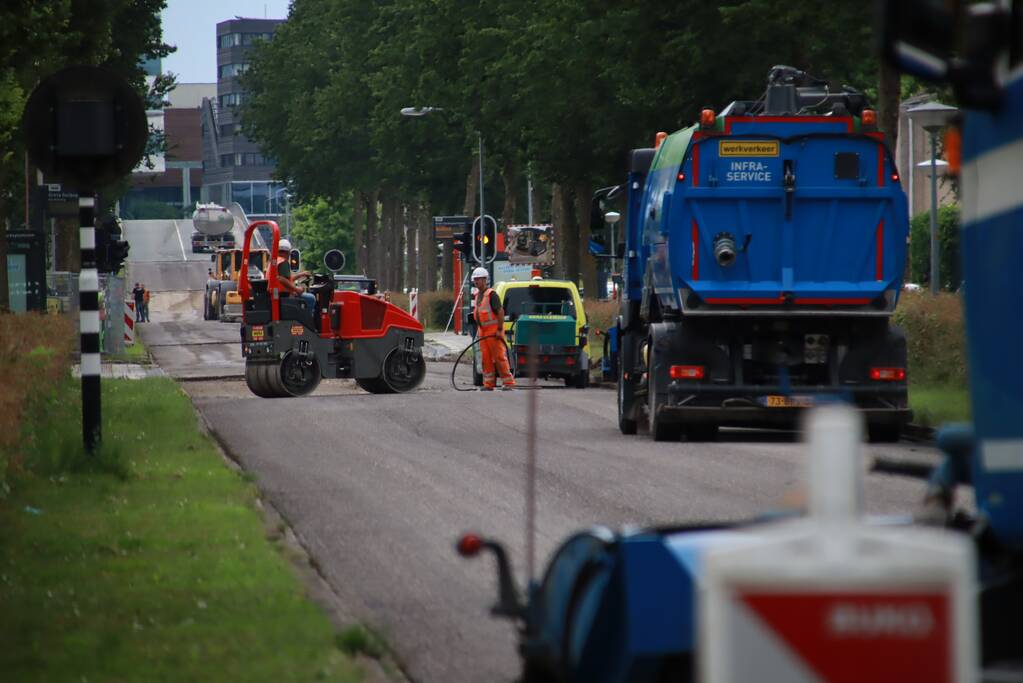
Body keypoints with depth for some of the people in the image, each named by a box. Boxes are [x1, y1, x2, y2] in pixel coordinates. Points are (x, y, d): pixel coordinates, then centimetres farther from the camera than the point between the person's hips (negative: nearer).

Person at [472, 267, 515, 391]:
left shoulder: (491, 295, -12)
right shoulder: (478, 296, 15)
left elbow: (500, 312, -17)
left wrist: (499, 329, -20)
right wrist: (479, 331, 19)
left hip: (494, 332, -9)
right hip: (483, 333, 9)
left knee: (500, 357, -8)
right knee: (486, 359, 8)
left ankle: (508, 382, -4)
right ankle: (488, 384, 12)